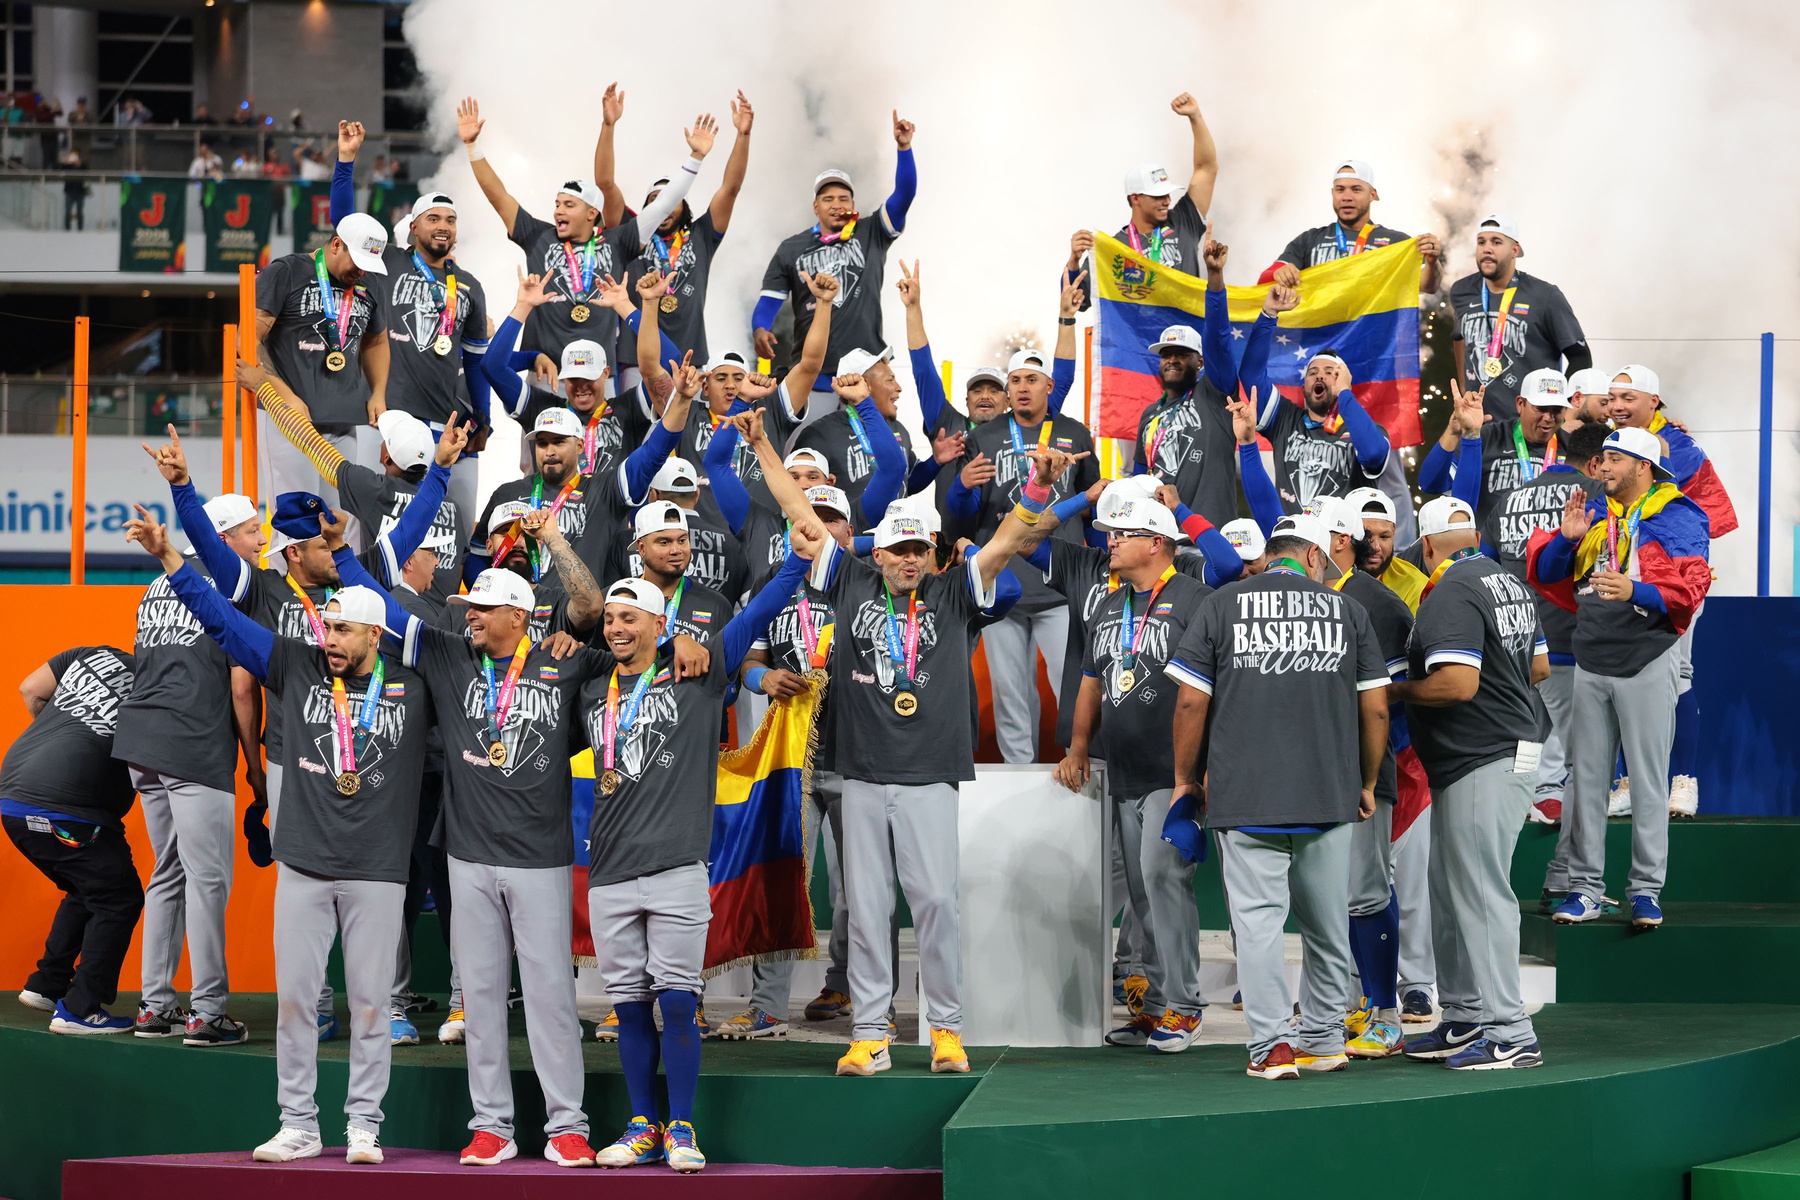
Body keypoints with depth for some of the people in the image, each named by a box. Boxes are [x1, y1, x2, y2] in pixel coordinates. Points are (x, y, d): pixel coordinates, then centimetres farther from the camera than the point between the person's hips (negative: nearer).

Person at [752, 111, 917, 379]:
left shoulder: (872, 236, 9)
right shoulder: (791, 249, 13)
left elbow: (904, 194, -1)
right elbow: (770, 299, 11)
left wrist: (903, 148, -15)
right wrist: (760, 329, -11)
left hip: (866, 364, -1)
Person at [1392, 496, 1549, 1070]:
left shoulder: (1451, 593, -17)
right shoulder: (1510, 582, 14)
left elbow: (1457, 682, -25)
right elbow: (1539, 666, 21)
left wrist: (1398, 690, -10)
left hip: (1484, 762, -10)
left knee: (1481, 893, -7)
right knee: (1449, 888, 16)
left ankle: (1510, 1034, -6)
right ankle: (1463, 1020, 22)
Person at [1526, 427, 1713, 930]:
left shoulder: (1678, 518, -4)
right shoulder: (1594, 513, 12)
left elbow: (1687, 591, -14)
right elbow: (1544, 573, 12)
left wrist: (1635, 592, -29)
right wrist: (1566, 538, -6)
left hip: (1647, 662, -5)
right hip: (1591, 663, 5)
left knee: (1649, 780, -2)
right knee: (1586, 778, 6)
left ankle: (1646, 890, 3)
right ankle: (1585, 888, 11)